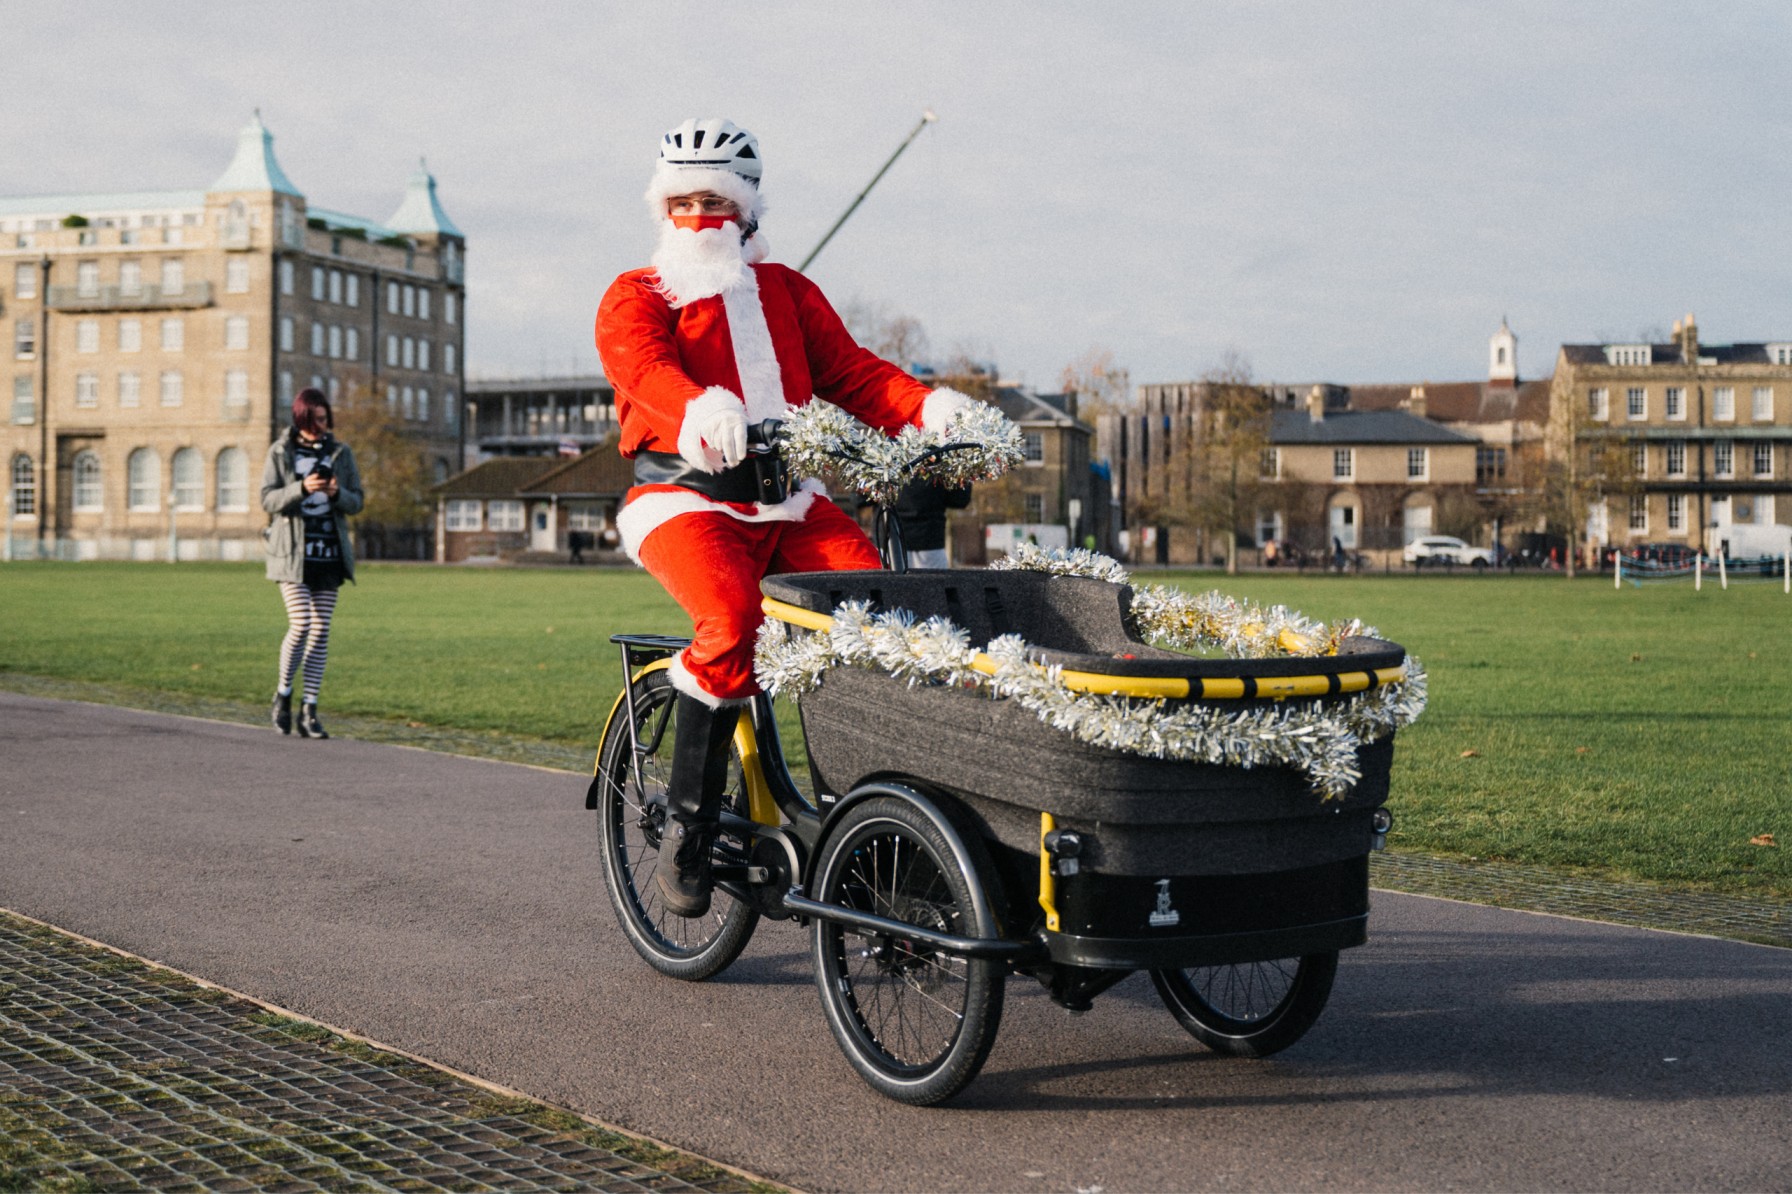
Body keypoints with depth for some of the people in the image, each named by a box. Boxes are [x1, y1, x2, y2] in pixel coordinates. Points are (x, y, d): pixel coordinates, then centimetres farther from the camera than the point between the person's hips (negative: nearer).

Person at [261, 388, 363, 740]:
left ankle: (309, 710, 5)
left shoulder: (340, 453, 9)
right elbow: (268, 499, -5)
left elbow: (357, 502, 9)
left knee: (321, 631, 0)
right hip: (293, 552, -3)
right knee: (300, 625, -13)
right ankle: (283, 694, 10)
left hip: (329, 552, 3)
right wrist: (302, 489, -21)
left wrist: (338, 494, -13)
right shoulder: (280, 452, 2)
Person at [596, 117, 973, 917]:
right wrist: (702, 410, -40)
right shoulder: (634, 299, 7)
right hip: (684, 498, -4)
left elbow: (848, 371, 9)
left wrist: (931, 408, -13)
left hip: (787, 503, 4)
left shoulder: (786, 293, 21)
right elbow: (645, 370, -16)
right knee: (733, 621, -32)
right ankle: (688, 824, -18)